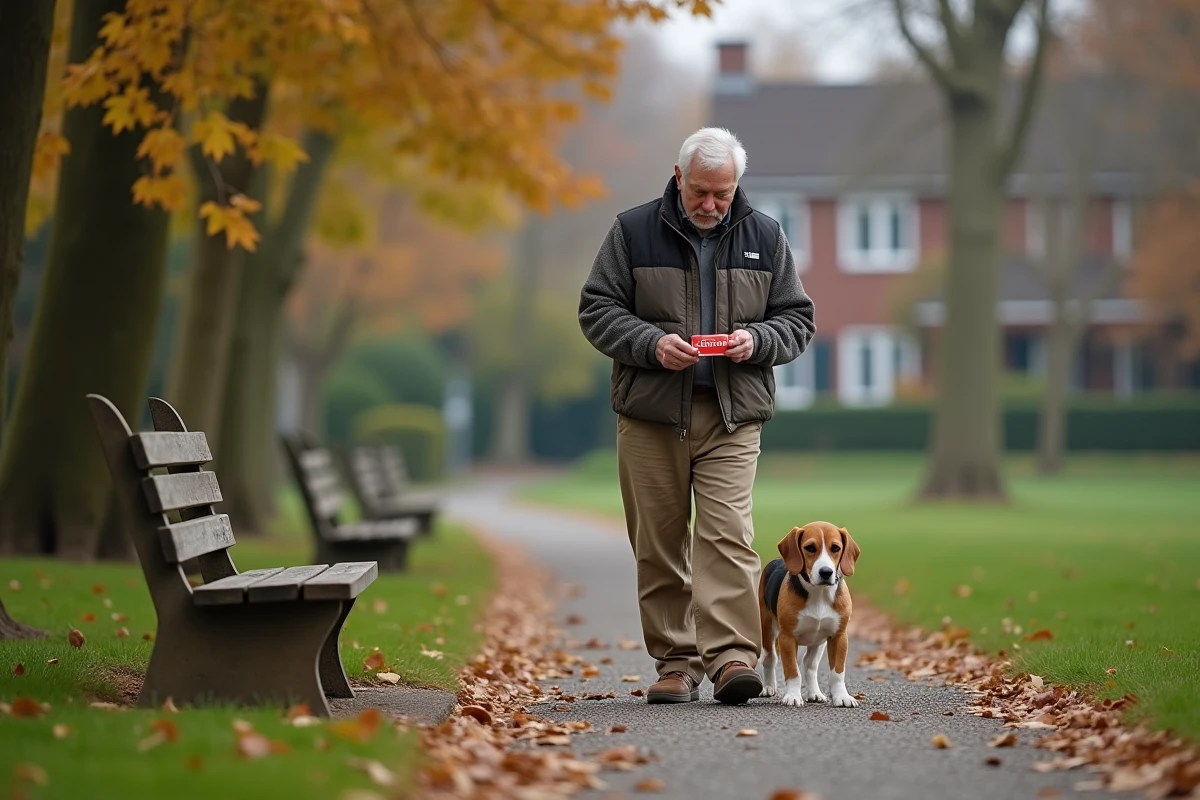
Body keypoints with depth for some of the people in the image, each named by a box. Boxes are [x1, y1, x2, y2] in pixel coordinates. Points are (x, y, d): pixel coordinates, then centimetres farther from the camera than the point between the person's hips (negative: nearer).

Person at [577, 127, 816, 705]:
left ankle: (731, 657, -17)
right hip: (650, 413, 0)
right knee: (658, 545, 4)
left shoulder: (764, 237, 8)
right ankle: (675, 661, 13)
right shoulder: (634, 231, 3)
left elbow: (797, 319, 11)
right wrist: (651, 342, -15)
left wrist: (757, 340, -10)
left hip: (732, 417, 0)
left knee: (728, 536, -13)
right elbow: (596, 310, 2)